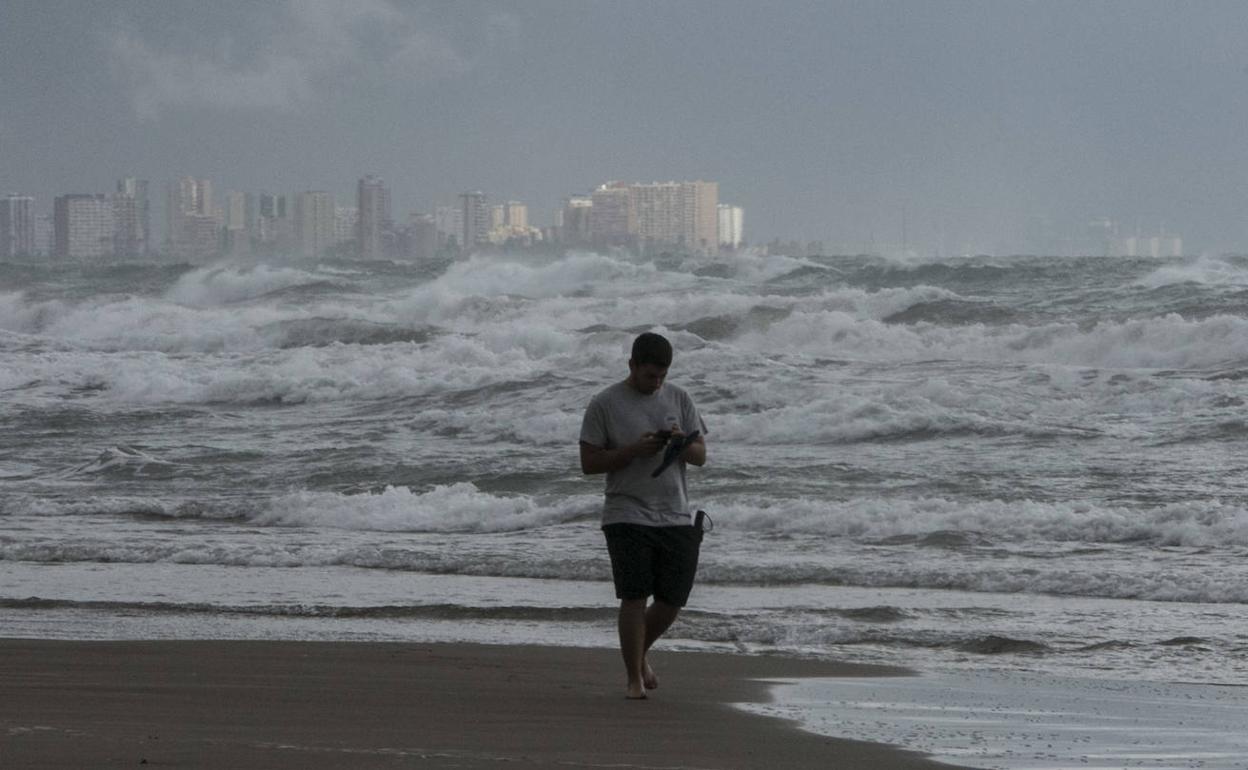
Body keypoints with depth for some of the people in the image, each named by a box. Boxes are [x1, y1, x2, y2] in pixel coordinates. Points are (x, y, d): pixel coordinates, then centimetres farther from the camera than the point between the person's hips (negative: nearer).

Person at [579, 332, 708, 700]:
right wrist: (634, 451, -16)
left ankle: (640, 654, 31)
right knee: (633, 598, -9)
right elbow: (589, 462, -3)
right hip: (627, 515, -4)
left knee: (672, 601, 5)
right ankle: (634, 678, 1)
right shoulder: (604, 404, -2)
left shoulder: (679, 399, 10)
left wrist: (682, 443, -12)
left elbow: (701, 456, 11)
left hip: (676, 517, 4)